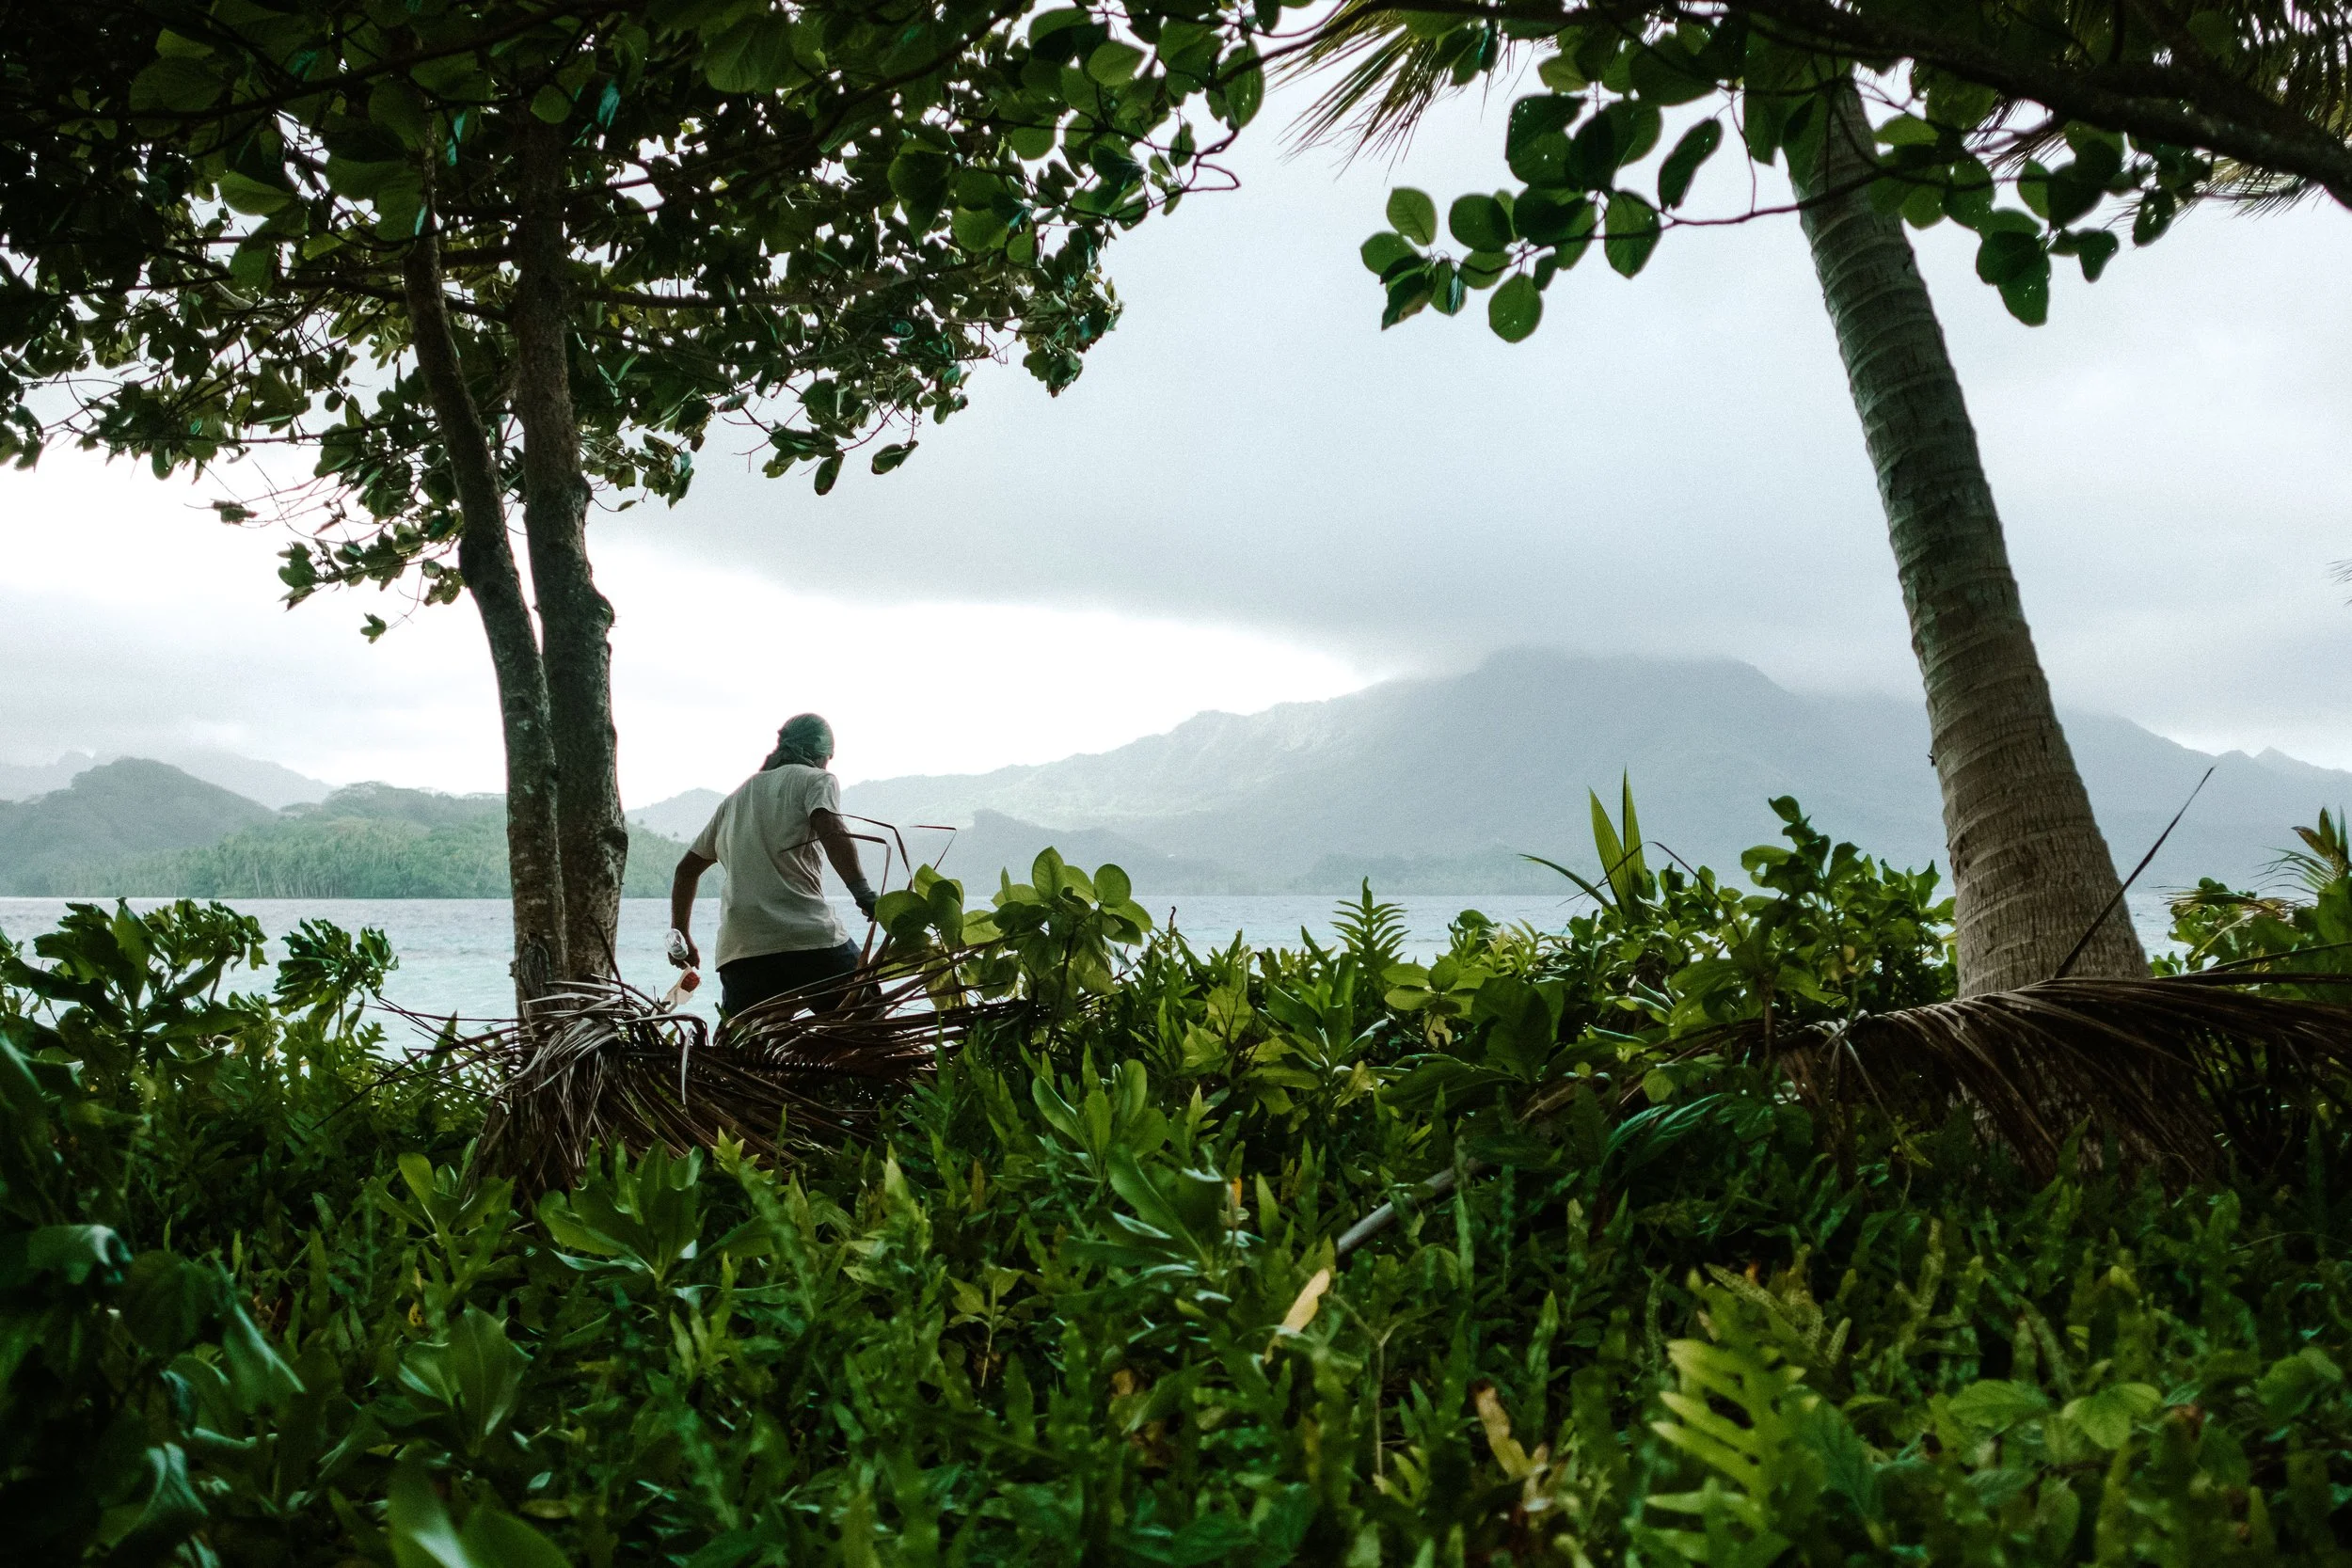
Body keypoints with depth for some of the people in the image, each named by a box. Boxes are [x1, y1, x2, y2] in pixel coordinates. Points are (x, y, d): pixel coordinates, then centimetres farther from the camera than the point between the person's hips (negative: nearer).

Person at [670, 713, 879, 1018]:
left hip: (739, 953, 5)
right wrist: (863, 893, -12)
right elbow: (832, 832, -12)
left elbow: (686, 869, 32)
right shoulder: (816, 779, 10)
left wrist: (682, 938, 39)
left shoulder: (736, 797, 28)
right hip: (810, 939, -5)